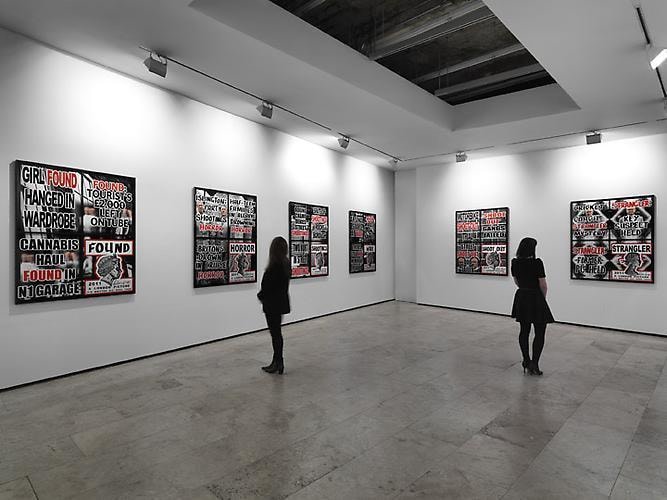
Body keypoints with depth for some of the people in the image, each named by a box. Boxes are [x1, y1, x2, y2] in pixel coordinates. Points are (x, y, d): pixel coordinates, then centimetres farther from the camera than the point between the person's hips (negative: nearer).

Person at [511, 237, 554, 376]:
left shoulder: (515, 262, 0)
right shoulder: (537, 263, -18)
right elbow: (543, 285, -12)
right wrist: (543, 298, 6)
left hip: (521, 298, 6)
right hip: (535, 298, -6)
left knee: (524, 330, 14)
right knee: (539, 333, 4)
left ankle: (526, 361, 22)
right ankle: (534, 364, 1)